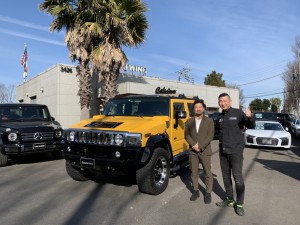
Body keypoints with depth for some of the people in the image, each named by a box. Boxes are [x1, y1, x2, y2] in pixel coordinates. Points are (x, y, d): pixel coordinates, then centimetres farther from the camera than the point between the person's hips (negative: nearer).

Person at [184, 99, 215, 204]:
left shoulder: (209, 121, -1)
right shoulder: (189, 121, 7)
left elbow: (210, 136, -9)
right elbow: (186, 135, 1)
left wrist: (200, 146, -17)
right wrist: (194, 145, -14)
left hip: (205, 151, -2)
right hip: (192, 151, 3)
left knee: (208, 173, 5)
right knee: (193, 172, 11)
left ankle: (208, 193, 17)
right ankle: (195, 191, 25)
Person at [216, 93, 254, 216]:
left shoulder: (238, 112, -7)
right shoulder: (220, 117, 11)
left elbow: (250, 126, -15)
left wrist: (249, 117, -33)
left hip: (235, 151, -6)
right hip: (222, 151, 6)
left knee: (238, 178, -2)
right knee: (226, 177, 13)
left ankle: (240, 204, 12)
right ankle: (230, 200, 28)